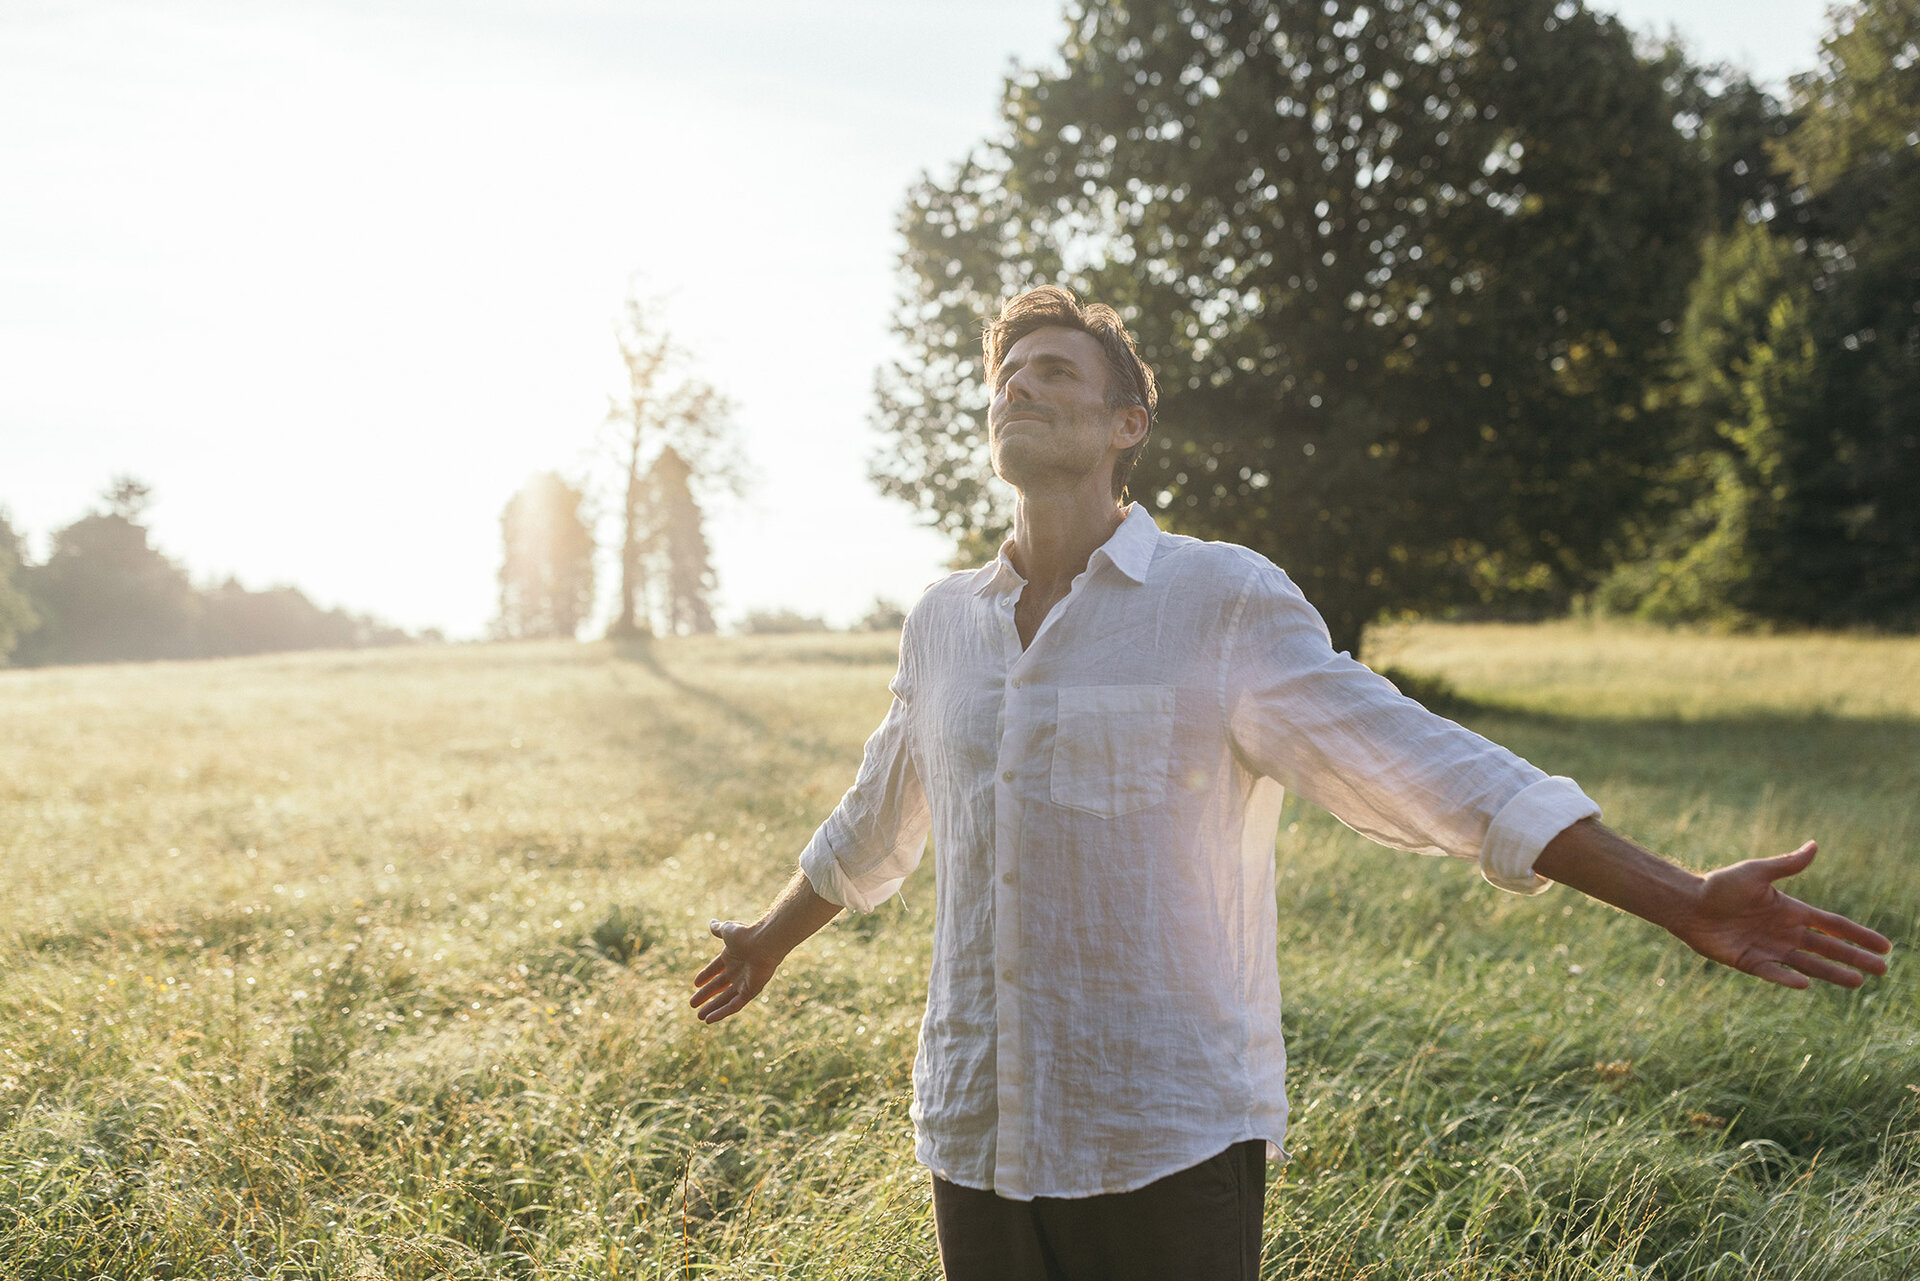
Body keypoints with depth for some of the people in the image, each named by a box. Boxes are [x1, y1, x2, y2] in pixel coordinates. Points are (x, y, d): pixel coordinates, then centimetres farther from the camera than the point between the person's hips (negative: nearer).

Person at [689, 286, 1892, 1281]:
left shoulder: (1225, 601, -7)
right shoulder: (945, 622, 7)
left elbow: (1420, 764, -13)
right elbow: (876, 821, 23)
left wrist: (1682, 902, -20)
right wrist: (770, 940, 38)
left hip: (1171, 1145, -4)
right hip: (976, 1137, 5)